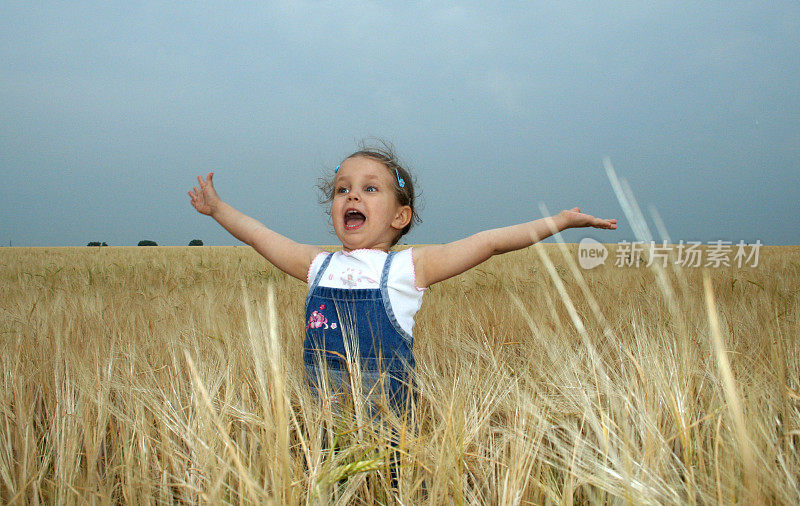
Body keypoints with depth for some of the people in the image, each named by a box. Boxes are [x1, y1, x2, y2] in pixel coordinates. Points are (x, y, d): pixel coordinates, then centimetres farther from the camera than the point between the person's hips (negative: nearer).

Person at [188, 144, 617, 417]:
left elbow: (487, 243, -3)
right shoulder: (319, 266, 11)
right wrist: (217, 208, 31)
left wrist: (560, 220, -5)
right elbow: (260, 236, 24)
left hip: (388, 423, -3)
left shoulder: (407, 267, 0)